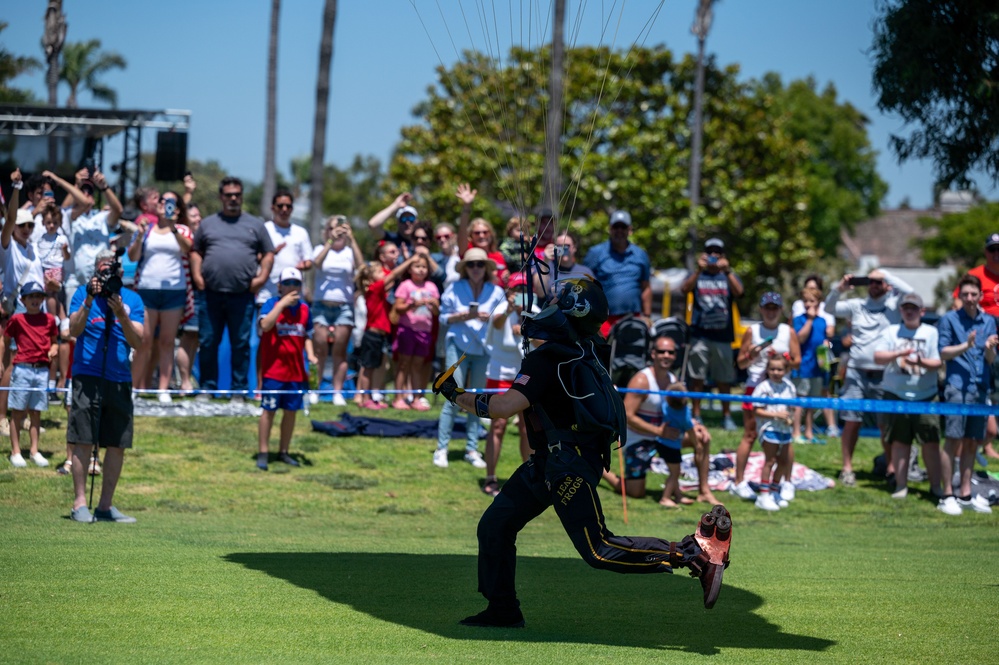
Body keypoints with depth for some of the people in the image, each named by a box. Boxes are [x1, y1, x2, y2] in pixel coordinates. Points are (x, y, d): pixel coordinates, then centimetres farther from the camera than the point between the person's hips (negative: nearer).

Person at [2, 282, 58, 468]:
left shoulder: (49, 319, 7)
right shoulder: (17, 319, -1)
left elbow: (53, 341, 17)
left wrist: (53, 349, -4)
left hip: (42, 370, 3)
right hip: (22, 369, -3)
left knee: (36, 412, 8)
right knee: (18, 412, 1)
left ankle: (34, 451, 15)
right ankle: (15, 452, 5)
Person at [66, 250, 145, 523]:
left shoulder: (132, 300, 8)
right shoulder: (83, 294, 4)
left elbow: (136, 341, -2)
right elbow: (74, 330, -9)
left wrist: (120, 313, -16)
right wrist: (89, 301, -20)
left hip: (119, 378, 3)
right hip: (88, 375, -3)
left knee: (117, 445, 3)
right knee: (83, 441, -6)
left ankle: (106, 505, 12)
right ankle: (80, 503, -2)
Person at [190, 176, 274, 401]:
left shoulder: (255, 225, 12)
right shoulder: (208, 224, 15)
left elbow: (268, 254, 12)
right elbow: (195, 252, 16)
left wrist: (262, 277, -2)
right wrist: (197, 275, 1)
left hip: (242, 296, -1)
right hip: (212, 294, 1)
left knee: (241, 345, 0)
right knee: (208, 343, 2)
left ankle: (239, 391, 5)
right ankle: (207, 389, 10)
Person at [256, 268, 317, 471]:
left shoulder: (304, 309, 8)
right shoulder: (272, 304, -6)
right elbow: (265, 325, -25)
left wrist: (310, 355, 0)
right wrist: (283, 303, -25)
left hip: (296, 371, 5)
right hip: (274, 369, -5)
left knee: (291, 411, 10)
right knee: (268, 410, -2)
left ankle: (284, 452, 21)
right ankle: (262, 453, 5)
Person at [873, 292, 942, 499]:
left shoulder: (931, 333, 6)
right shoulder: (892, 332, 9)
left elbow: (938, 362, -1)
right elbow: (877, 357, -2)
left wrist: (921, 362, -22)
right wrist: (898, 354, -19)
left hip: (926, 395, -1)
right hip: (896, 395, 1)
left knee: (931, 442, -4)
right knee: (899, 441, 2)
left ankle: (936, 485, 3)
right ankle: (901, 485, 9)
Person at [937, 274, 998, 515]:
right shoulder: (950, 319, 1)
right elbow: (943, 353, -3)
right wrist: (966, 346, -18)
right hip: (957, 386, -4)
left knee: (972, 443, 8)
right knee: (954, 441, -7)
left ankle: (966, 495, 15)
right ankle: (947, 496, -2)